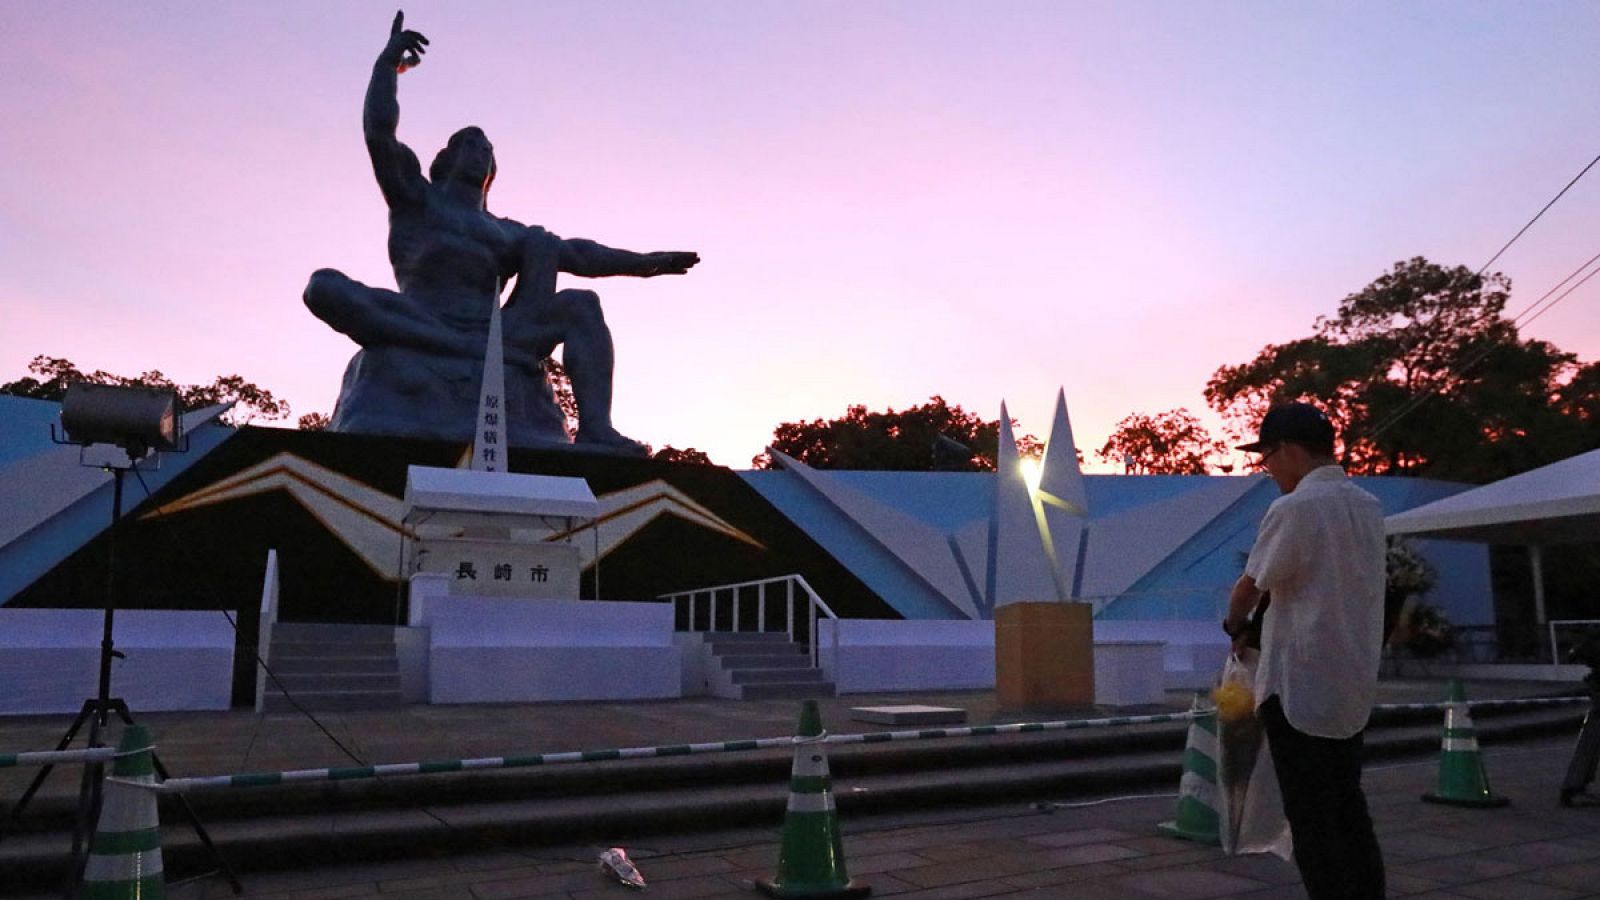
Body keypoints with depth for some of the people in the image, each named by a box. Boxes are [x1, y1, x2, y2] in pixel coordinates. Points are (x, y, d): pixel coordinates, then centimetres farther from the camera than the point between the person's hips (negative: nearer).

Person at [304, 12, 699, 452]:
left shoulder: (505, 233, 29)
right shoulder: (416, 198, 21)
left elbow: (577, 253, 23)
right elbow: (380, 133, 7)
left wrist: (645, 262, 16)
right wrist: (388, 62, 9)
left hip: (490, 332, 3)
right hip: (418, 324, -3)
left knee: (582, 304, -14)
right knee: (325, 286, -27)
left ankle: (595, 428, -38)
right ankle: (472, 349, -45)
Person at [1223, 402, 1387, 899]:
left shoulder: (1293, 508, -16)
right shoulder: (1368, 507, 8)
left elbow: (1251, 584, -7)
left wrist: (1233, 625, 13)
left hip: (1299, 685, -8)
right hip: (1354, 682, 8)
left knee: (1312, 818, 1)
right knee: (1348, 807, 17)